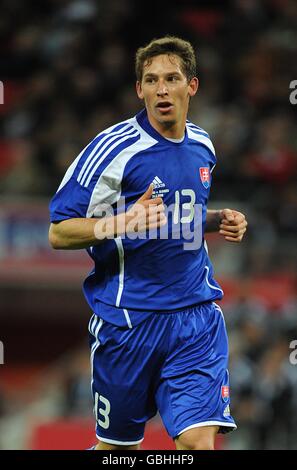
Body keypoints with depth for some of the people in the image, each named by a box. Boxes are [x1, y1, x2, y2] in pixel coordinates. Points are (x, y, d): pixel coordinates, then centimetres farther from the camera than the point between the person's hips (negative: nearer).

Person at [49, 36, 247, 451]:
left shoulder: (202, 146, 9)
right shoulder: (114, 148, -11)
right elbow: (59, 233, -11)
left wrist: (217, 221, 6)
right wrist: (123, 222, -26)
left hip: (196, 315, 4)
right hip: (127, 319, -3)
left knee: (198, 439, -13)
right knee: (118, 445, 10)